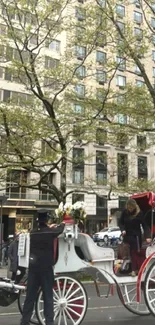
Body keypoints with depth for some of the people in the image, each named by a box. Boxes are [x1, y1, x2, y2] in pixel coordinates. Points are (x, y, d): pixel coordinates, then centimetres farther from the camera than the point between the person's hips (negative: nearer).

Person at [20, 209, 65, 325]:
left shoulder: (33, 232, 2)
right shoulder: (50, 232, -8)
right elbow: (60, 230, 13)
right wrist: (62, 224, 34)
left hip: (33, 267, 4)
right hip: (46, 268, -4)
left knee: (30, 296, 11)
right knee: (48, 297, 3)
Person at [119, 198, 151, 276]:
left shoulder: (139, 213, -14)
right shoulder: (124, 212, -4)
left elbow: (144, 225, -15)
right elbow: (121, 222, 6)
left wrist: (147, 236, -26)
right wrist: (123, 230, -13)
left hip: (136, 236, -4)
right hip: (127, 235, 4)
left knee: (134, 253, -3)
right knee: (128, 252, 6)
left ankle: (134, 270, 6)